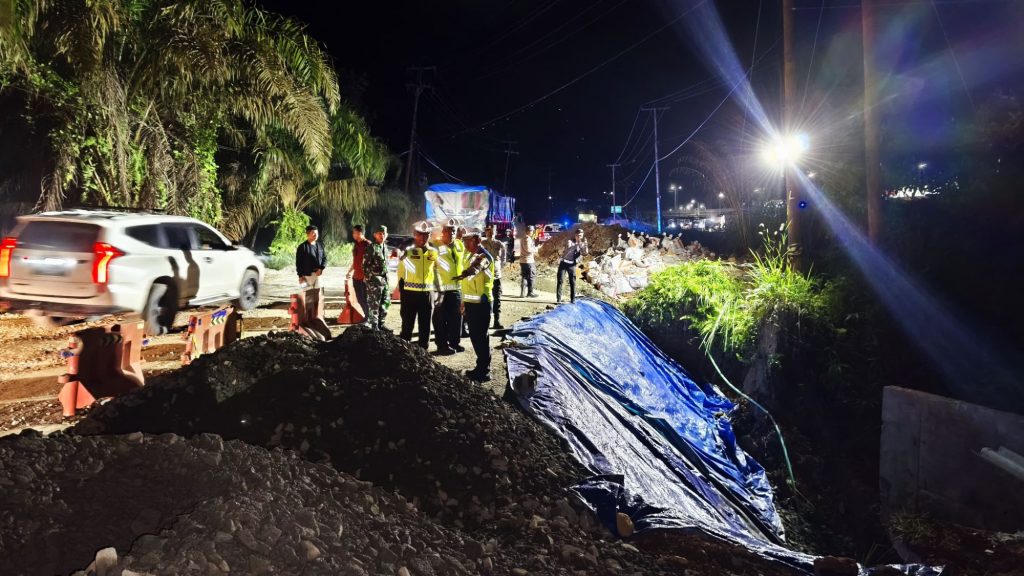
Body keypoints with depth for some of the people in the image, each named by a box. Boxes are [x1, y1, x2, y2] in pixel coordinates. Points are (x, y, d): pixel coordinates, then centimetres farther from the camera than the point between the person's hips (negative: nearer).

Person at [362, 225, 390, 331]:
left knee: (386, 301, 14)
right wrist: (368, 278, -15)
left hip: (384, 278, 8)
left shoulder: (385, 247, 13)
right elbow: (365, 265, -12)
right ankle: (373, 326, 4)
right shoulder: (371, 247, -11)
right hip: (374, 279, -8)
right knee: (374, 304, -3)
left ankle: (380, 324, 26)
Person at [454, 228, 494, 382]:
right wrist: (464, 300, 23)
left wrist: (465, 273, -58)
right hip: (471, 301, 9)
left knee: (480, 337, -5)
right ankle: (481, 367, 26)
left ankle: (484, 372, 3)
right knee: (474, 335, 15)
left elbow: (477, 267, -38)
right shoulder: (470, 255, 16)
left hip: (480, 302, -9)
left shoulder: (484, 256, -13)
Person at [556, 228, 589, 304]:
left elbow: (586, 253, -11)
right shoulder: (570, 242, -1)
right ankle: (558, 298, 0)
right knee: (560, 280, -4)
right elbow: (568, 249, -22)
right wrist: (576, 244, -31)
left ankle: (573, 299, 7)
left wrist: (585, 243, -21)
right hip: (564, 263, -2)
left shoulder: (582, 245, 7)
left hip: (572, 265, 2)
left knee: (573, 282, 0)